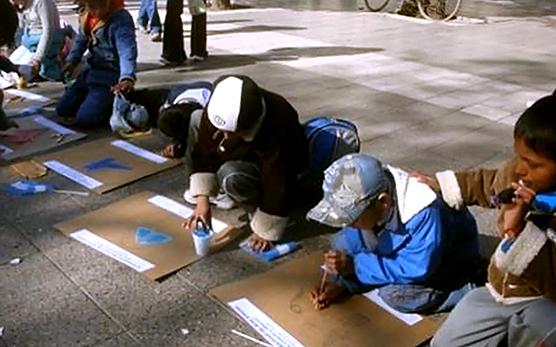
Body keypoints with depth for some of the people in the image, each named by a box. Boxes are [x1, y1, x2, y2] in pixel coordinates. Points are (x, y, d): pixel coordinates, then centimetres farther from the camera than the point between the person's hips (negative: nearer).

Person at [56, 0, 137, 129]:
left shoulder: (121, 20, -24)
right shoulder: (87, 16, 0)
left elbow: (127, 51, -37)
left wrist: (127, 78, -52)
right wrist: (72, 60, 7)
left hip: (110, 76, -8)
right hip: (91, 71, 8)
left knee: (84, 119, -19)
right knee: (63, 109, 10)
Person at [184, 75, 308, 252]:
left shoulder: (275, 129, -43)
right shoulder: (219, 110, -27)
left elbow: (277, 184, -35)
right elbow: (203, 153, -18)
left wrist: (265, 231, -27)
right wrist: (202, 198, -25)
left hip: (271, 168, -7)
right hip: (241, 154, 7)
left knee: (231, 176, -35)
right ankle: (218, 189, 7)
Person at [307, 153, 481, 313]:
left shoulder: (424, 214, -41)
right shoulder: (363, 198, -21)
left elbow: (416, 270, -35)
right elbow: (356, 248, -8)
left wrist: (355, 265, -37)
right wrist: (342, 283, -23)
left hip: (449, 266, -6)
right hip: (401, 252, 6)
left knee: (394, 294, -30)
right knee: (341, 243, -7)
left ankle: (464, 290, -8)